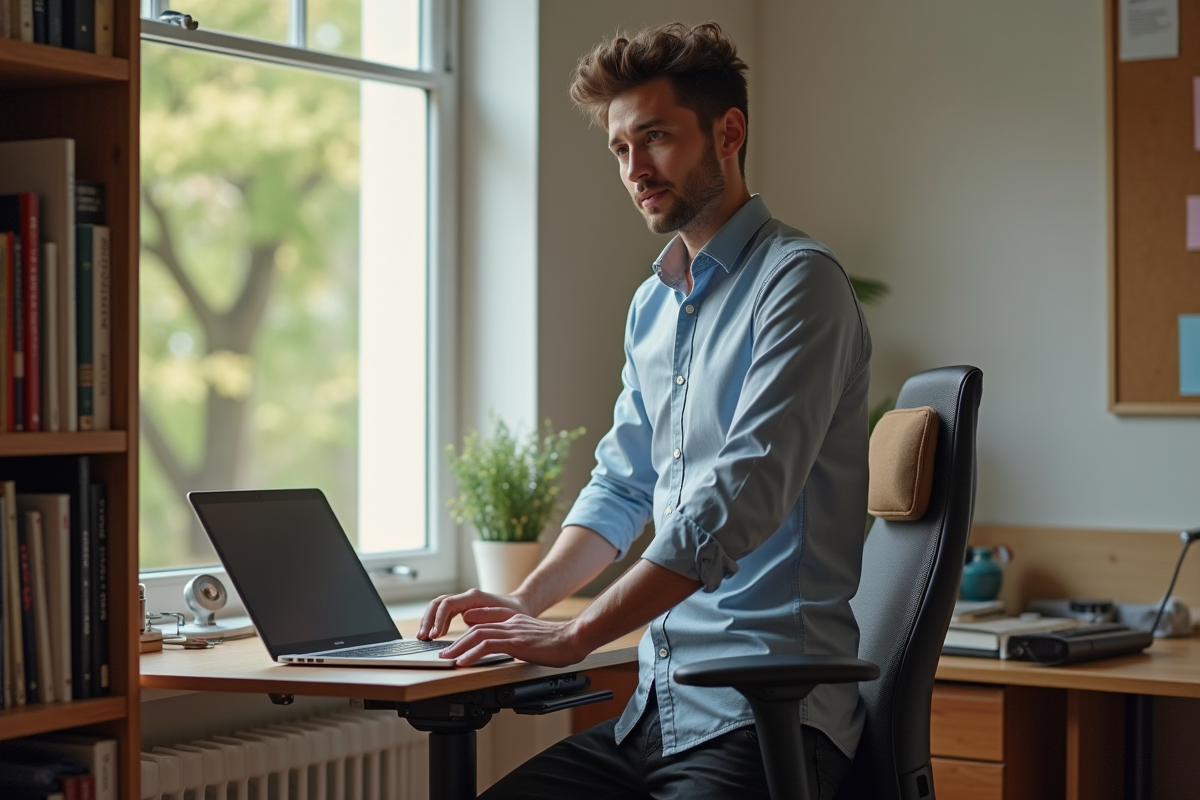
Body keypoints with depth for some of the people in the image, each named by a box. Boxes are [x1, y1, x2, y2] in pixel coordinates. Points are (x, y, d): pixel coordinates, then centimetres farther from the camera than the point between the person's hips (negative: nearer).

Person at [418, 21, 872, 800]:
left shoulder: (797, 282, -10)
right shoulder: (651, 306, 18)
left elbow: (736, 503, -20)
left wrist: (575, 636, -20)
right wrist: (524, 604, 8)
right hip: (655, 707, 8)